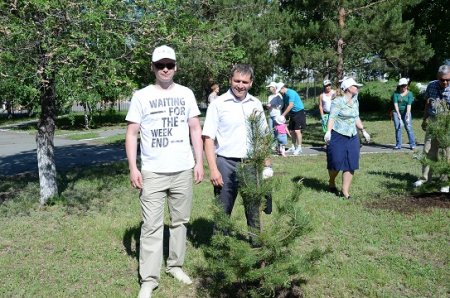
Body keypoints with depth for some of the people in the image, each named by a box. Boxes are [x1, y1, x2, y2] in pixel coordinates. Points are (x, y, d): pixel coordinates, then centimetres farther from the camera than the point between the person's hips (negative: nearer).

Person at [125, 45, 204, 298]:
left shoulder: (186, 94, 6)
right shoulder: (141, 96, -1)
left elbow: (195, 129, 8)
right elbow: (132, 134, -1)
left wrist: (199, 162, 2)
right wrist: (133, 168, -8)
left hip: (183, 170, 3)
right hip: (152, 172, -2)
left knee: (180, 220, 12)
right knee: (152, 225, -1)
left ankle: (176, 265, 28)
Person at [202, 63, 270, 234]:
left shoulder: (256, 104, 7)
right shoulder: (218, 104, -6)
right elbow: (208, 138, -9)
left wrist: (266, 161, 9)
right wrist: (213, 169, -15)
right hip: (226, 164, -4)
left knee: (254, 208, 15)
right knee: (222, 210, 4)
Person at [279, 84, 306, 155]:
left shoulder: (291, 93, -19)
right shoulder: (284, 95, 8)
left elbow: (290, 106, -23)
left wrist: (283, 115, -20)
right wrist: (285, 115, 1)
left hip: (299, 112, -9)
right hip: (292, 113, 9)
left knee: (297, 130, -12)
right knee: (292, 131, 8)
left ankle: (299, 148, -5)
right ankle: (293, 147, 19)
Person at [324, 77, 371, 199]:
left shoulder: (355, 101, 12)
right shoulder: (338, 101, -9)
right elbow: (332, 117, -17)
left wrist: (363, 131, 22)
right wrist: (328, 131, -29)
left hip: (352, 137, 6)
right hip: (337, 136, -6)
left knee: (350, 164, 2)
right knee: (336, 162, 0)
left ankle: (345, 191, 10)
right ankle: (331, 182, 29)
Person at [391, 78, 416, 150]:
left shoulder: (409, 94, -1)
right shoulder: (395, 93, 0)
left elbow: (409, 105, -11)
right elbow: (395, 104, -7)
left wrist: (407, 115, -22)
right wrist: (398, 114, -16)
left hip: (406, 112, -1)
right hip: (397, 112, 1)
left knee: (409, 127, -7)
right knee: (398, 128, -1)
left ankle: (412, 144, -4)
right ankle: (398, 145, 4)